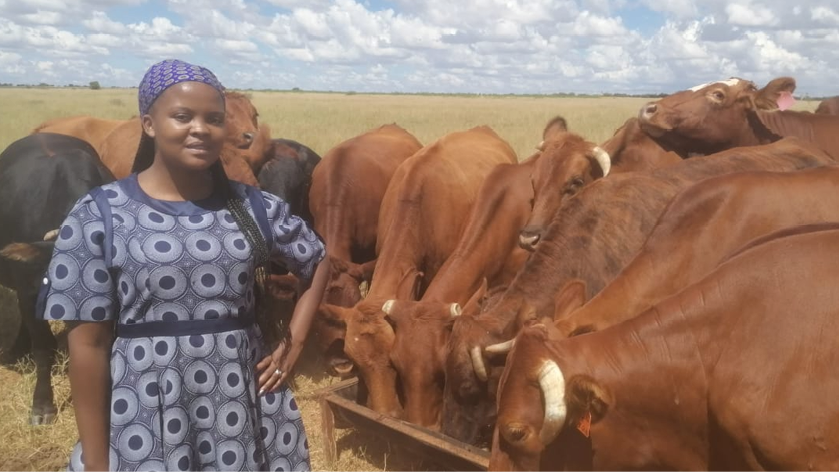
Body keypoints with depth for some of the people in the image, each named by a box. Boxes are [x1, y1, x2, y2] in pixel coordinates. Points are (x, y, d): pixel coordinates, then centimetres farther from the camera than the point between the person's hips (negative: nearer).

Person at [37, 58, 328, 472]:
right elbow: (88, 342, -6)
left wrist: (293, 343, 5)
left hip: (248, 417, 3)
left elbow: (317, 262, 16)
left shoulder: (254, 207, 0)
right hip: (144, 427, -2)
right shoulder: (99, 215, -6)